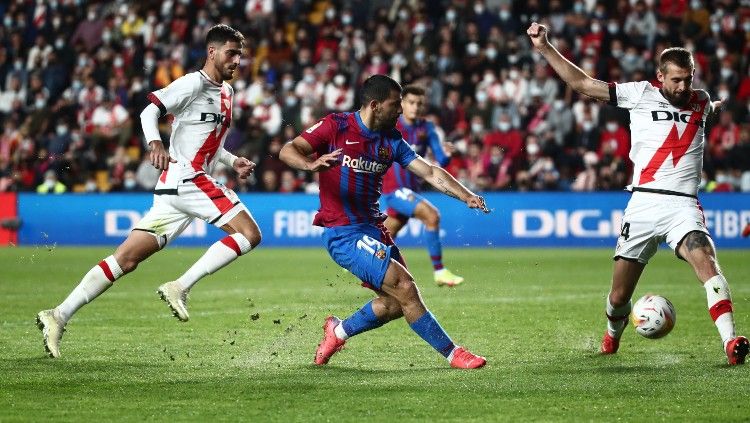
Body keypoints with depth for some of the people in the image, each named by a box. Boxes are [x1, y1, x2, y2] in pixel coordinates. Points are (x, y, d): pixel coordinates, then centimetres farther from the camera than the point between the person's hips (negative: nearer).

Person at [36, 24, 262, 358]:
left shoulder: (226, 92, 22)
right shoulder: (193, 83, -6)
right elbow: (150, 111, -16)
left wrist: (232, 161, 20)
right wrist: (155, 143, -33)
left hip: (173, 190, 9)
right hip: (185, 178, -9)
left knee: (126, 259, 2)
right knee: (249, 233, -15)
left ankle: (59, 316, -2)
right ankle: (180, 287, -16)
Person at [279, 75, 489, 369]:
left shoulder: (391, 140, 9)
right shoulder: (336, 126, -8)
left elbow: (430, 173, 5)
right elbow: (288, 151, -14)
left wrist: (466, 196, -9)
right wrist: (311, 165, -37)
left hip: (373, 228, 8)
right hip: (343, 232, -8)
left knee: (395, 304, 6)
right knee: (405, 288, -15)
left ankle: (338, 332, 27)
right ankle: (452, 353, -6)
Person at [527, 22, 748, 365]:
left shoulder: (700, 102, 14)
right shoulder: (641, 94, 5)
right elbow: (581, 83, 5)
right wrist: (544, 47, 1)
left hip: (683, 205, 1)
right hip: (643, 204, -1)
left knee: (705, 260, -29)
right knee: (619, 296, 1)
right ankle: (611, 338, 35)